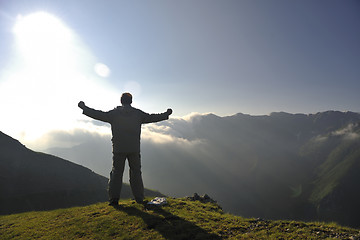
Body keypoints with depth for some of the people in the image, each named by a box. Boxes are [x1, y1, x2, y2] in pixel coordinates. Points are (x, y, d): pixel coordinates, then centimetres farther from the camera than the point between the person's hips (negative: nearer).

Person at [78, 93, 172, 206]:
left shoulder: (114, 113, 1)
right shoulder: (138, 113, 4)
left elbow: (98, 115, 1)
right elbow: (152, 118, 10)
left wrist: (84, 108, 13)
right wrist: (166, 114, 24)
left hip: (118, 149, 0)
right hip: (134, 149, 1)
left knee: (116, 172, 7)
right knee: (135, 172, 9)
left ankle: (114, 198, 2)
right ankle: (139, 198, 12)